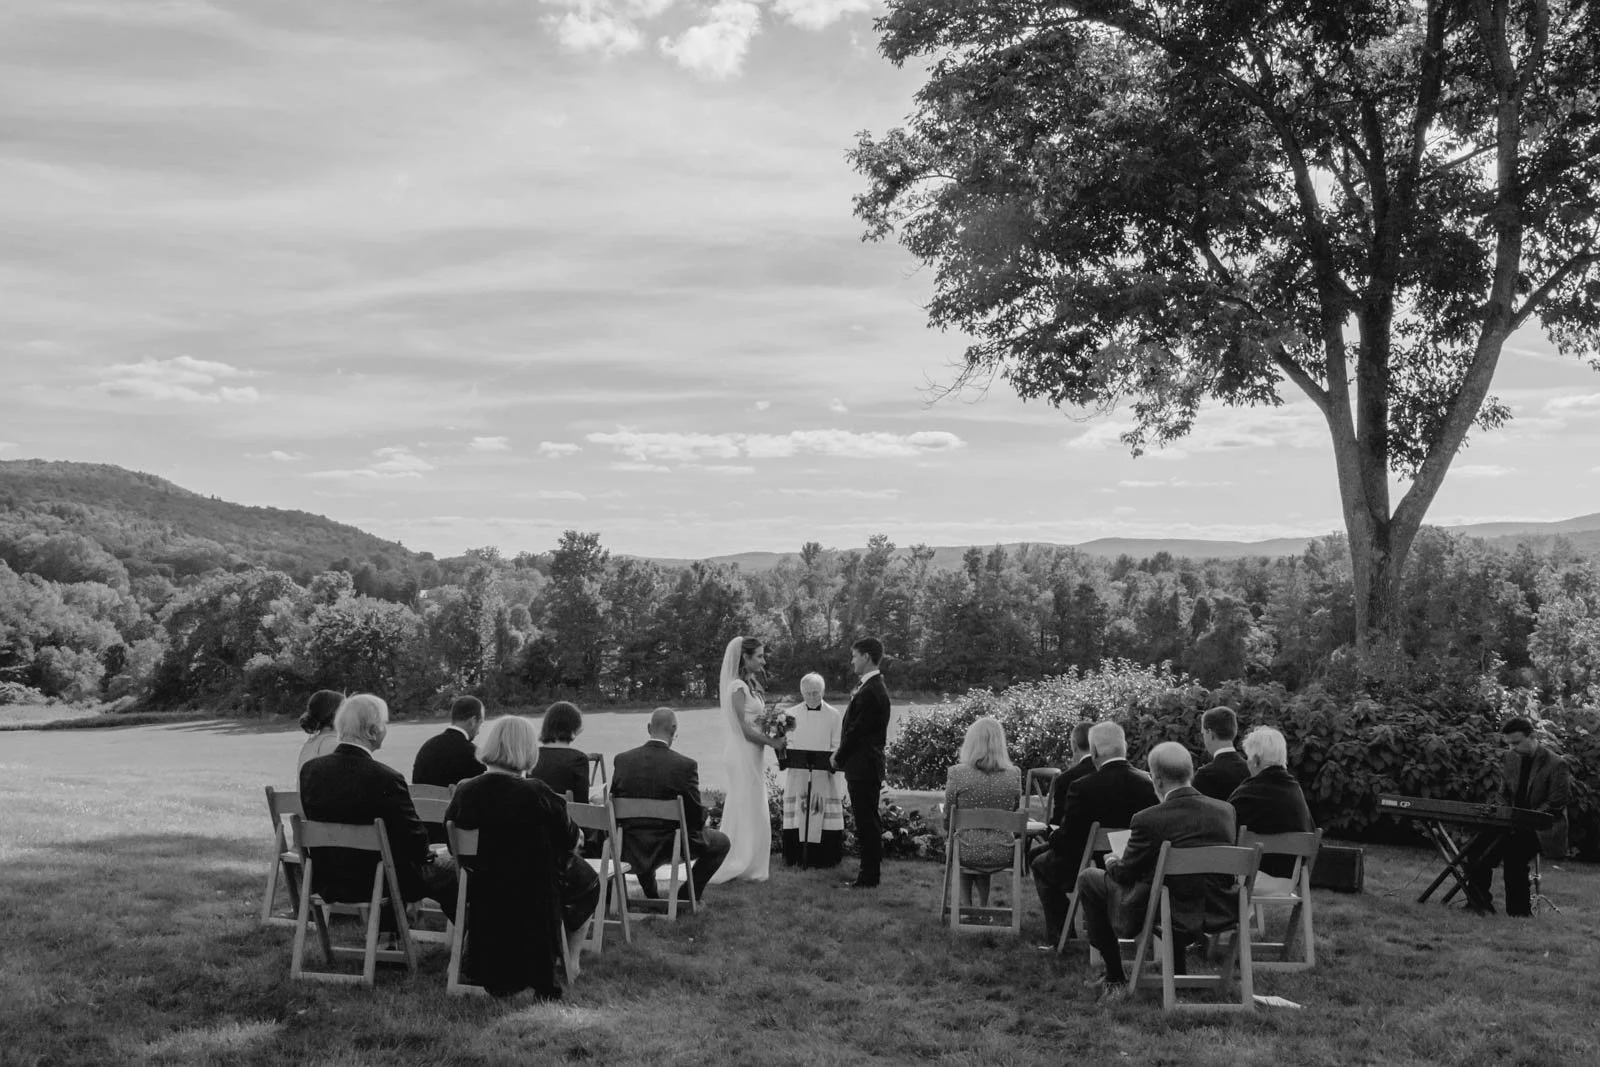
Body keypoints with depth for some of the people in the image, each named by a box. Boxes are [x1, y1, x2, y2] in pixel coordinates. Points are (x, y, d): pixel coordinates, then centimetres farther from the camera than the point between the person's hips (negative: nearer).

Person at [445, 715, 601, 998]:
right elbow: (569, 839, -15)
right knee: (588, 881, 26)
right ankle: (569, 962, 32)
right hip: (532, 895, -5)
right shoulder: (536, 794, -27)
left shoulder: (463, 792, -15)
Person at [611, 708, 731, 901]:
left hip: (631, 848, 4)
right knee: (721, 842, 20)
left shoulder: (622, 760, -8)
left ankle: (651, 896, 40)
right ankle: (687, 895, 20)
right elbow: (697, 815, -11)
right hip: (670, 844, -4)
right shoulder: (685, 765, -18)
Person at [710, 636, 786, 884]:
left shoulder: (752, 685, 13)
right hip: (743, 755, -9)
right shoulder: (738, 687, -15)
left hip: (753, 757, 9)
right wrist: (772, 742, -9)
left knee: (752, 812, 13)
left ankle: (748, 867, 20)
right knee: (745, 811, -2)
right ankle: (731, 867, 6)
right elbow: (745, 728, -18)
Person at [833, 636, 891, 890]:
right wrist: (841, 756, 10)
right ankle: (868, 875, 22)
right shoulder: (872, 687, 13)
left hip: (863, 768, -10)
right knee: (867, 823, 14)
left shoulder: (872, 692, -19)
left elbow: (857, 731, -18)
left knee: (867, 823, -3)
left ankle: (868, 878, 3)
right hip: (864, 766, 10)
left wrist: (839, 758, -6)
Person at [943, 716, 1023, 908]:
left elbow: (947, 821, -2)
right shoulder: (1014, 775, -6)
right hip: (1003, 855, 2)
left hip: (968, 853, -2)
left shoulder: (957, 773, -12)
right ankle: (983, 906, 38)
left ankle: (966, 906, 31)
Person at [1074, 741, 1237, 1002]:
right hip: (1219, 913, 6)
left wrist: (1112, 864, 19)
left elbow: (1125, 874, -6)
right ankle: (1176, 973, 41)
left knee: (1088, 879, 13)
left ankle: (1115, 979, 18)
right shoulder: (1225, 810, -3)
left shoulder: (1148, 820, -19)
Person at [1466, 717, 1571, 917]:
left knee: (1512, 849, -30)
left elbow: (1555, 805, -13)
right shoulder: (1511, 758, 8)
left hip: (1542, 830, -6)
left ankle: (1519, 910, -15)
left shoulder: (1556, 764, -12)